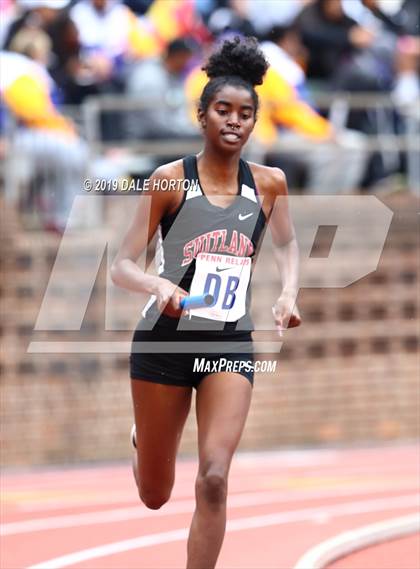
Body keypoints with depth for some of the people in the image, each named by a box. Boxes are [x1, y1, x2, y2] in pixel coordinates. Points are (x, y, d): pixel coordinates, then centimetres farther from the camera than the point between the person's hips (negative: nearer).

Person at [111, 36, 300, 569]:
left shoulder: (268, 183, 1)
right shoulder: (170, 179, -8)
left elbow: (285, 244, 21)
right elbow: (122, 265, -7)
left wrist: (288, 293, 1)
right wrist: (158, 285, -29)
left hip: (230, 344, 1)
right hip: (165, 339, -1)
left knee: (213, 480, -18)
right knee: (154, 495, 13)